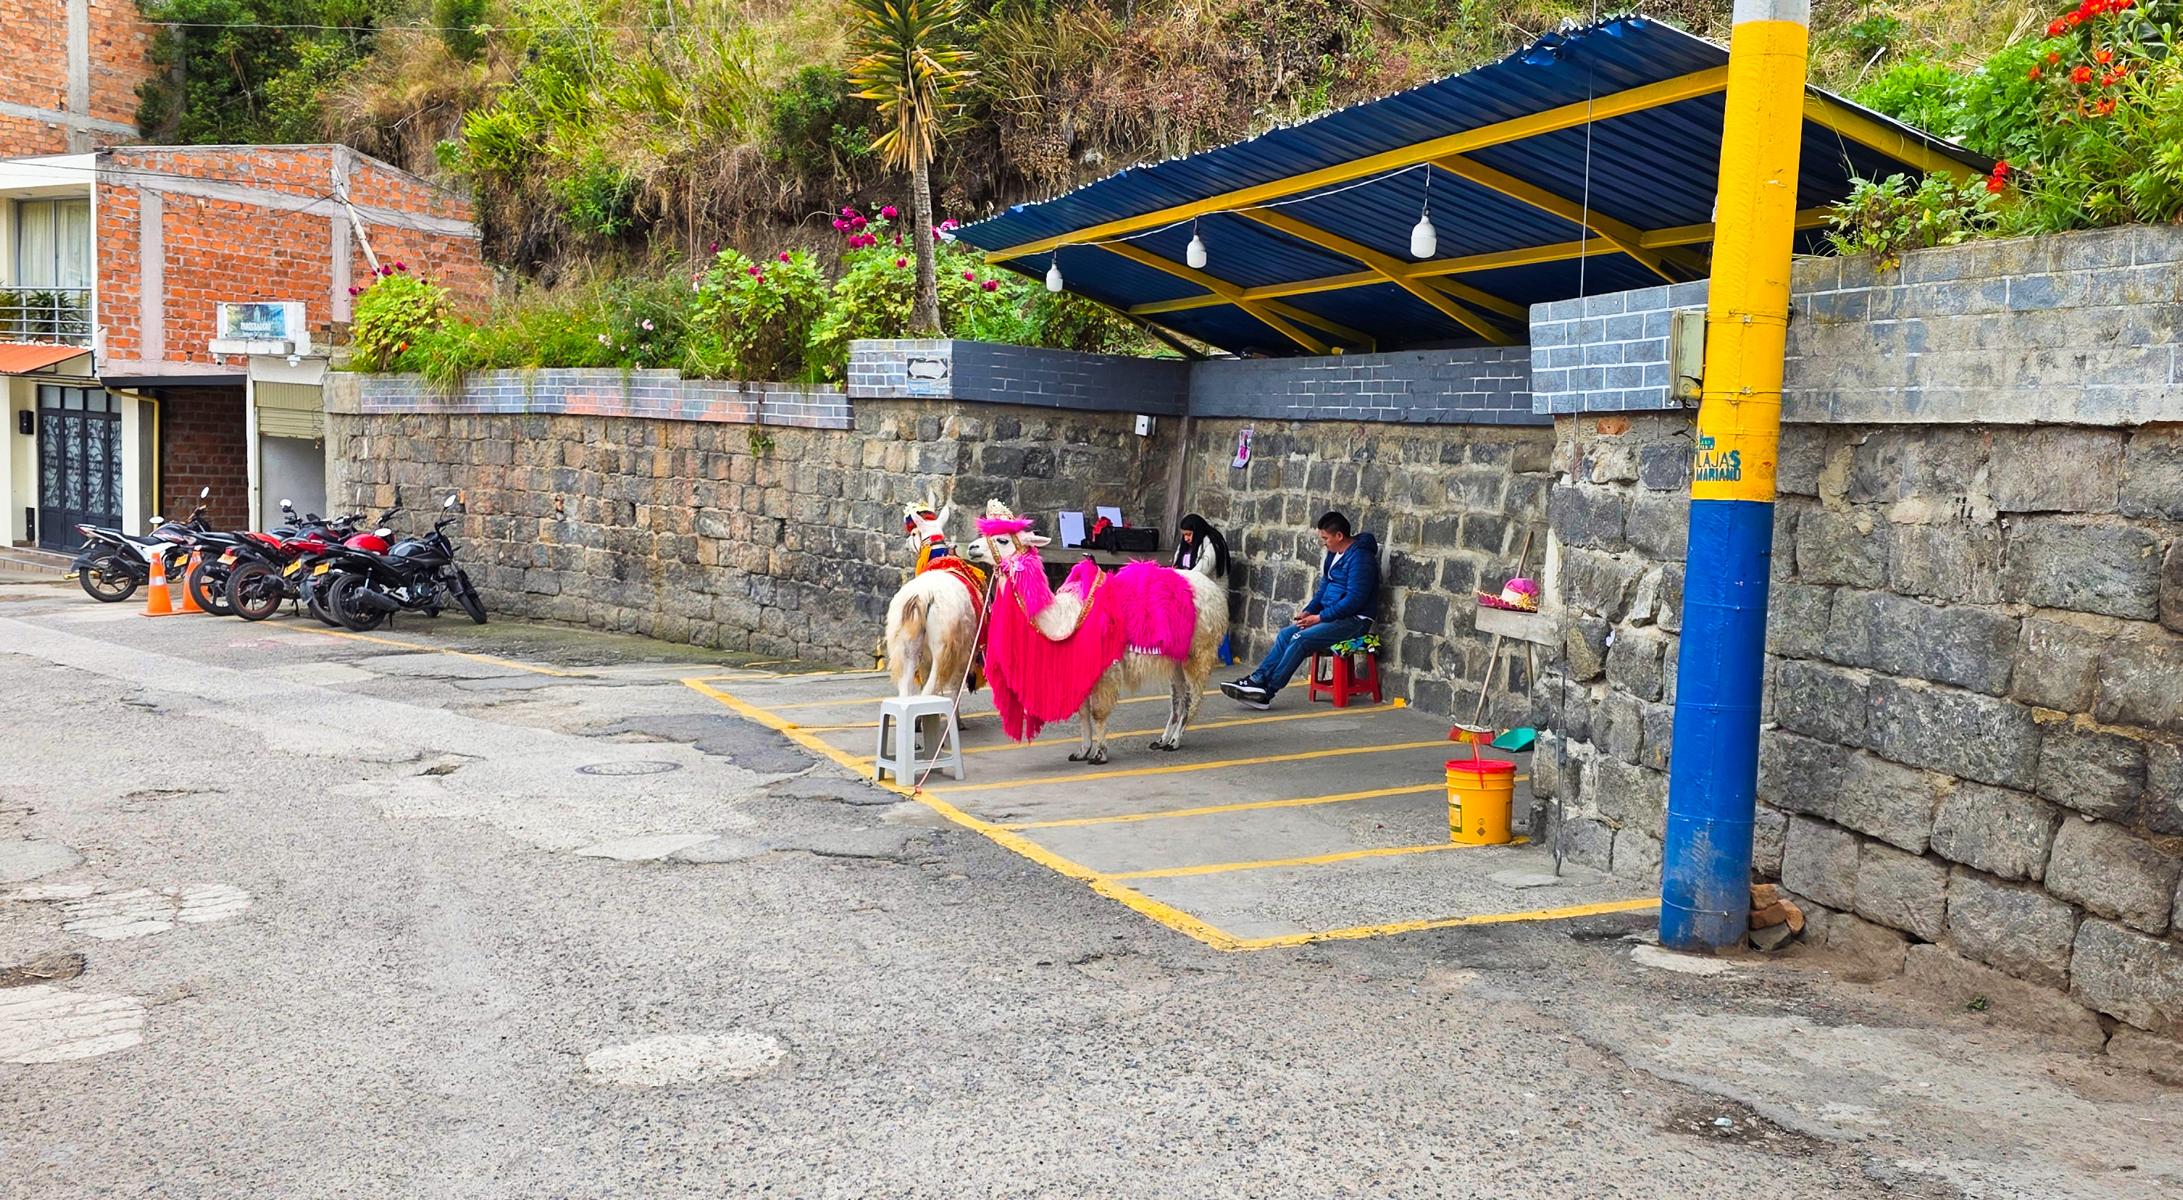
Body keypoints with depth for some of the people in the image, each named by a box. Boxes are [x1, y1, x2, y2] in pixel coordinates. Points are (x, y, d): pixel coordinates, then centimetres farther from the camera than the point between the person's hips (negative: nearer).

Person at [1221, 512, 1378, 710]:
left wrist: (1319, 617, -18)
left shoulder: (1360, 558, -17)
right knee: (1285, 634, -6)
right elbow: (1324, 587, 22)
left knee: (1300, 640, -23)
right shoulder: (1334, 554, 13)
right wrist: (1308, 611, 5)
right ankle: (1257, 680, -14)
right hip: (1332, 615, 9)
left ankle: (1267, 692, -20)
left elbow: (1354, 599, -22)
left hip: (1353, 620, -9)